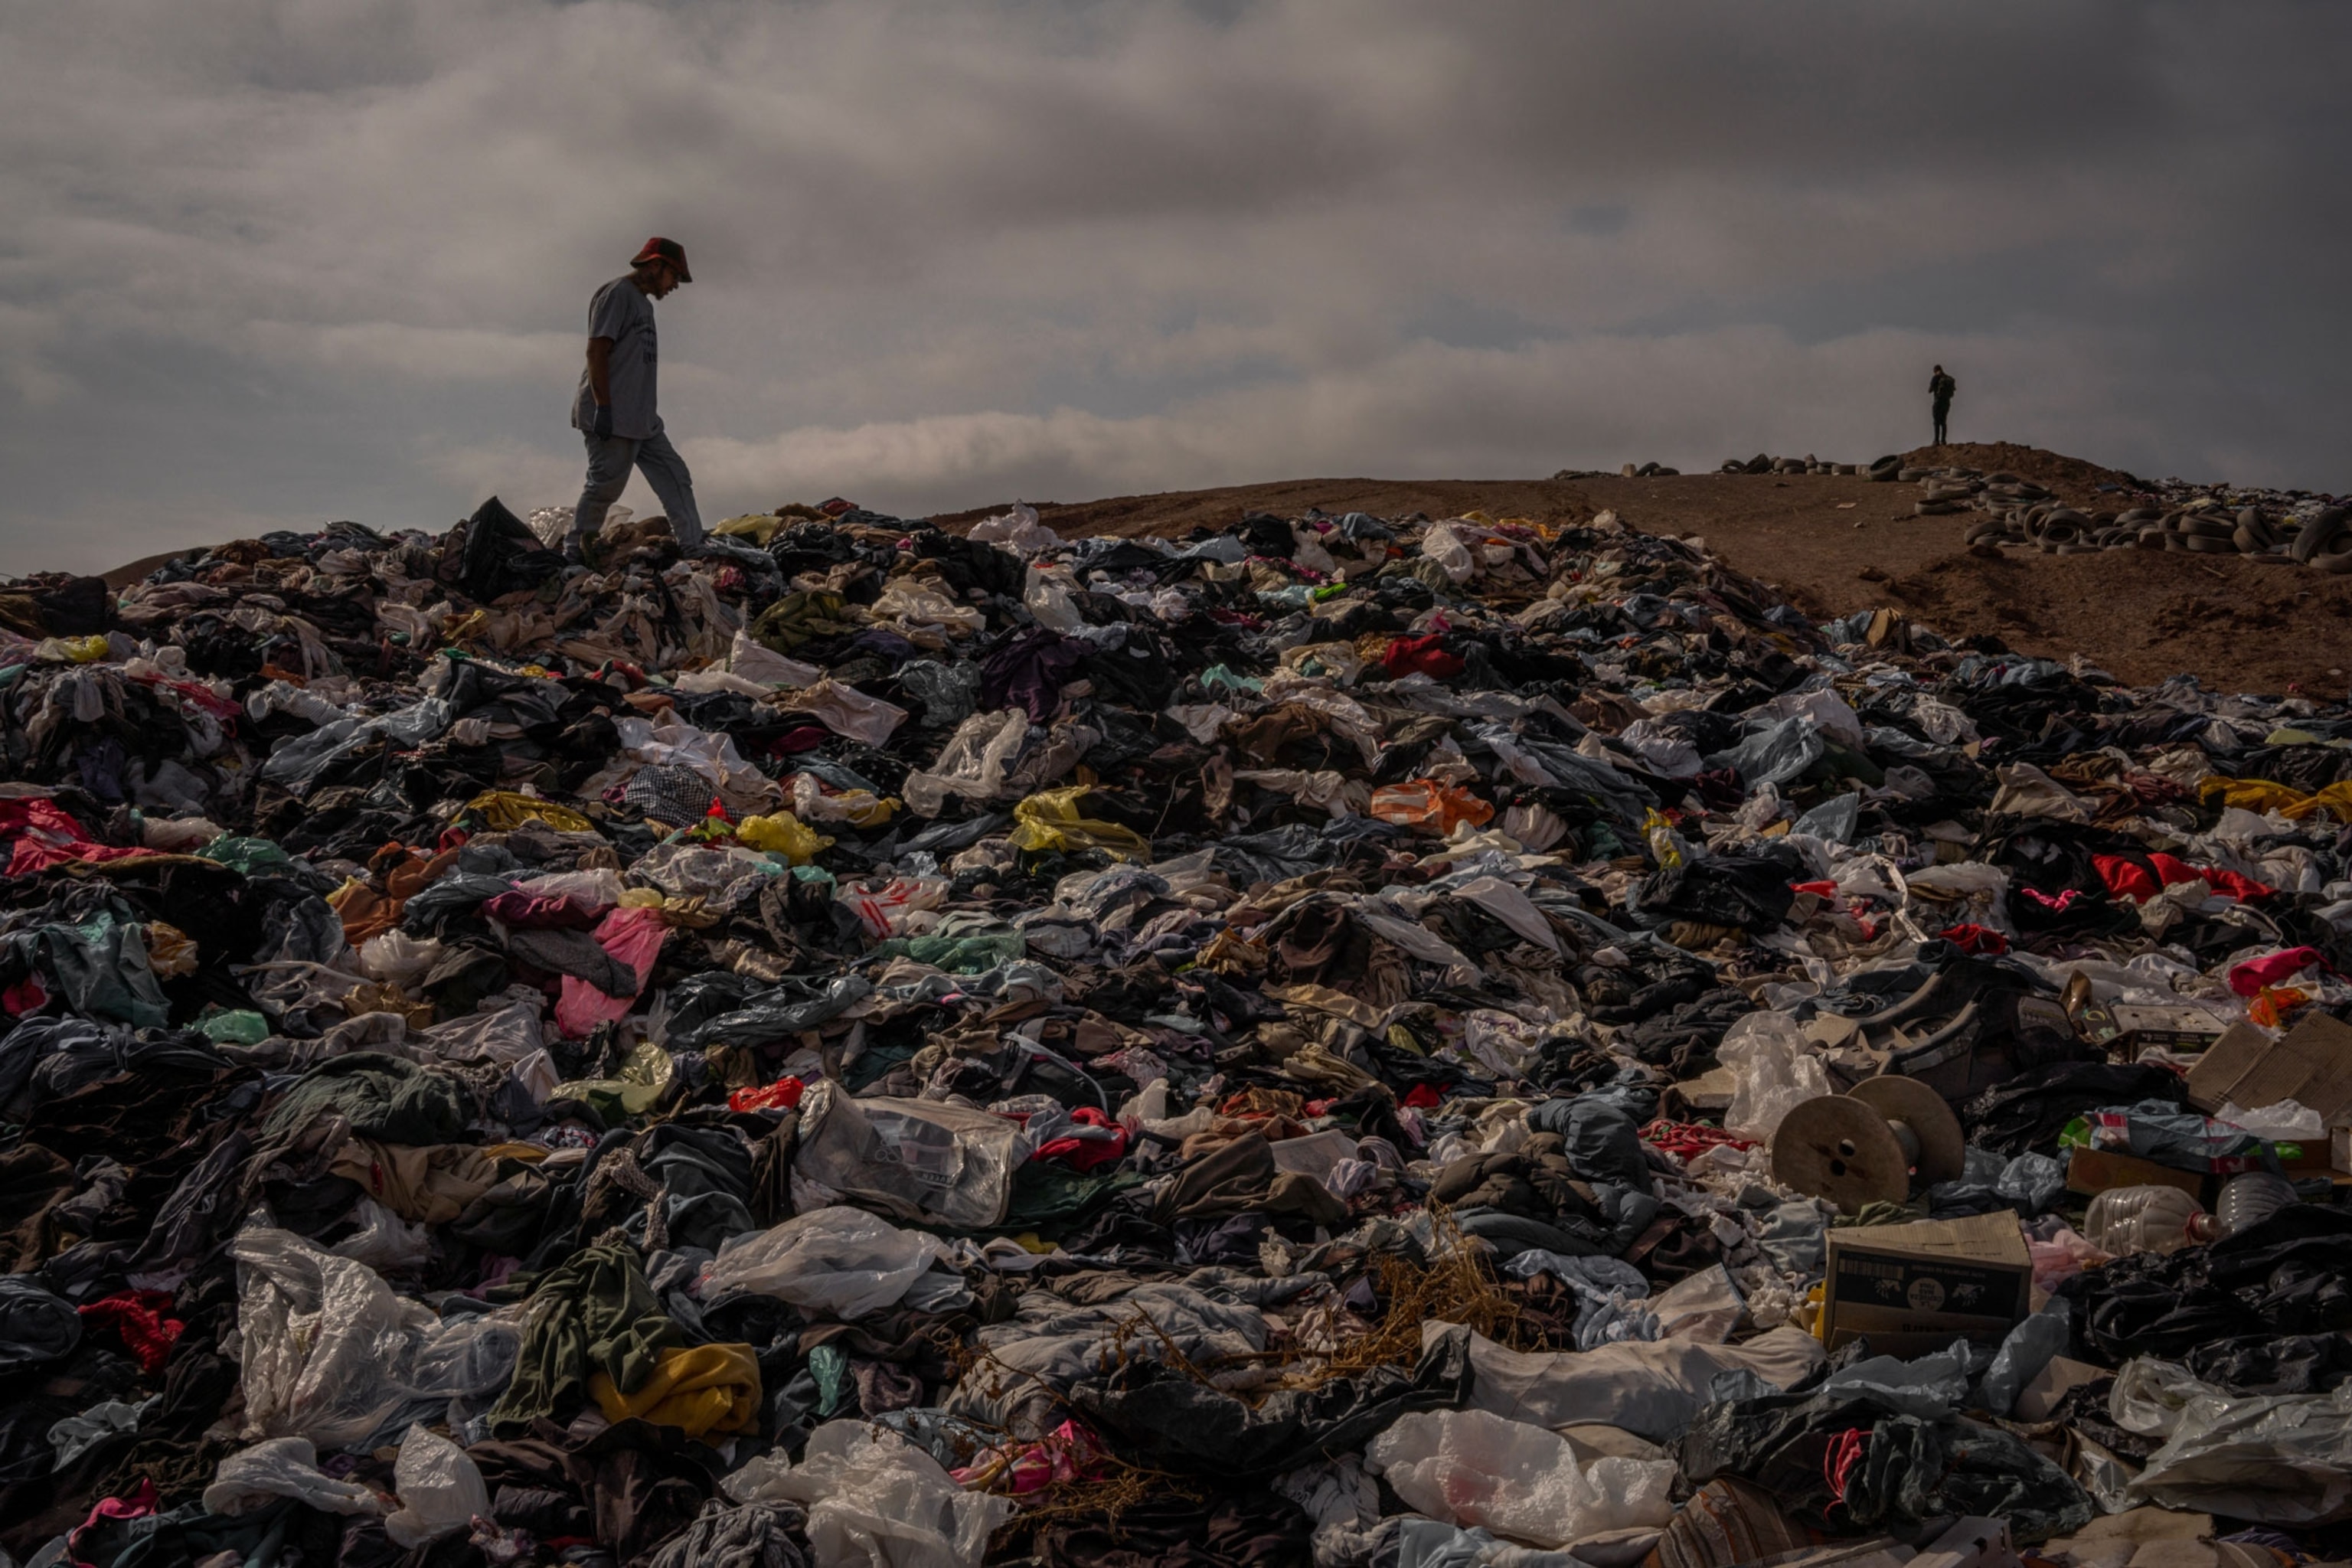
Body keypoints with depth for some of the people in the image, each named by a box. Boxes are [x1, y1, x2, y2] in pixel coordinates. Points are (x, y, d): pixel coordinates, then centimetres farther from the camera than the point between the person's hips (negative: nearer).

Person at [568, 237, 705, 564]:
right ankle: (573, 556, 3)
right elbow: (596, 351, -16)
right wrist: (603, 409, -22)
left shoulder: (644, 302, 21)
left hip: (642, 420, 10)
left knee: (675, 478, 4)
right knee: (605, 487, -7)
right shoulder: (616, 294, -9)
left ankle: (693, 550, 4)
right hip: (611, 419, -10)